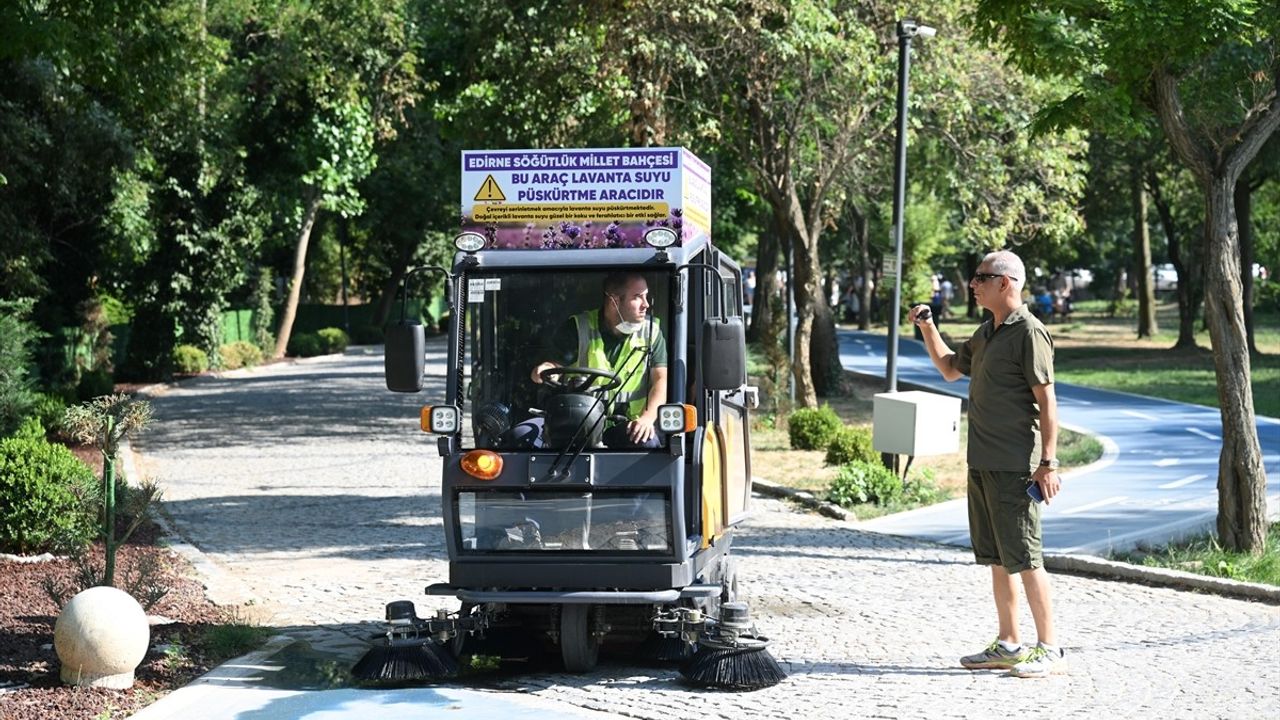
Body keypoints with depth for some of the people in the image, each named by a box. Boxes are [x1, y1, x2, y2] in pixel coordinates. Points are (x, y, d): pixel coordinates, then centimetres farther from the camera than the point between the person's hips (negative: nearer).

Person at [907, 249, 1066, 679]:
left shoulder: (1029, 333, -12)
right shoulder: (986, 333, 15)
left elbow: (1046, 401, -15)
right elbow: (949, 368, 30)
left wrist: (1048, 462, -19)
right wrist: (927, 329, 15)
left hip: (1013, 466, -9)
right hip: (982, 462, 9)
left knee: (1023, 558, -7)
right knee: (995, 558, 12)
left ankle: (1049, 649, -2)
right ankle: (1008, 645, 19)